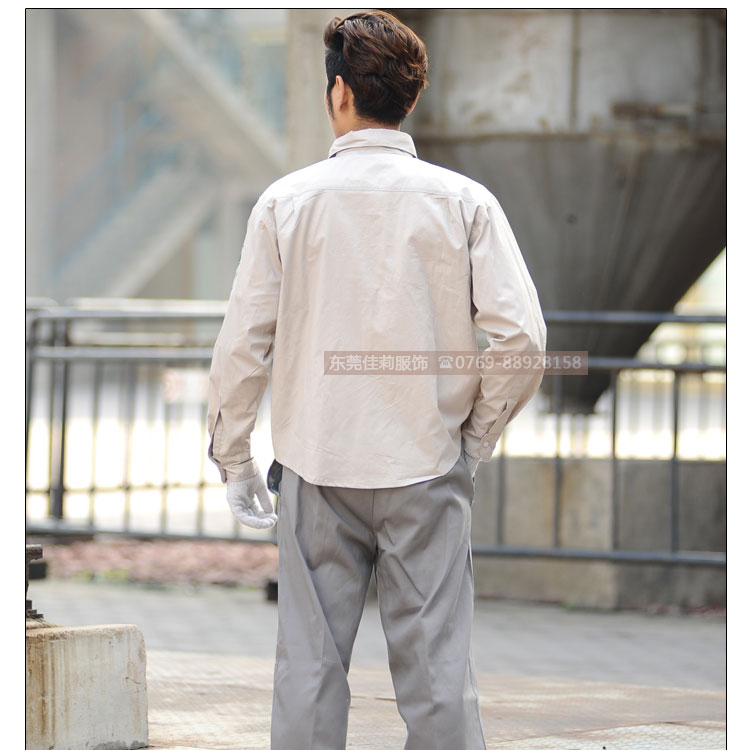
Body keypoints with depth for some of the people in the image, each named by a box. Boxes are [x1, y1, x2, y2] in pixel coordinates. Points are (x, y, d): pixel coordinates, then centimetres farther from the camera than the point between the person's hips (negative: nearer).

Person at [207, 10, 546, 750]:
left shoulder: (287, 201, -1)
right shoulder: (463, 201, -2)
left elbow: (243, 342, 0)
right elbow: (521, 335, -8)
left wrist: (232, 458, 11)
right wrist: (478, 434, 7)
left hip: (317, 471, 0)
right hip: (428, 467, 0)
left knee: (309, 666, 6)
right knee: (435, 668, 2)